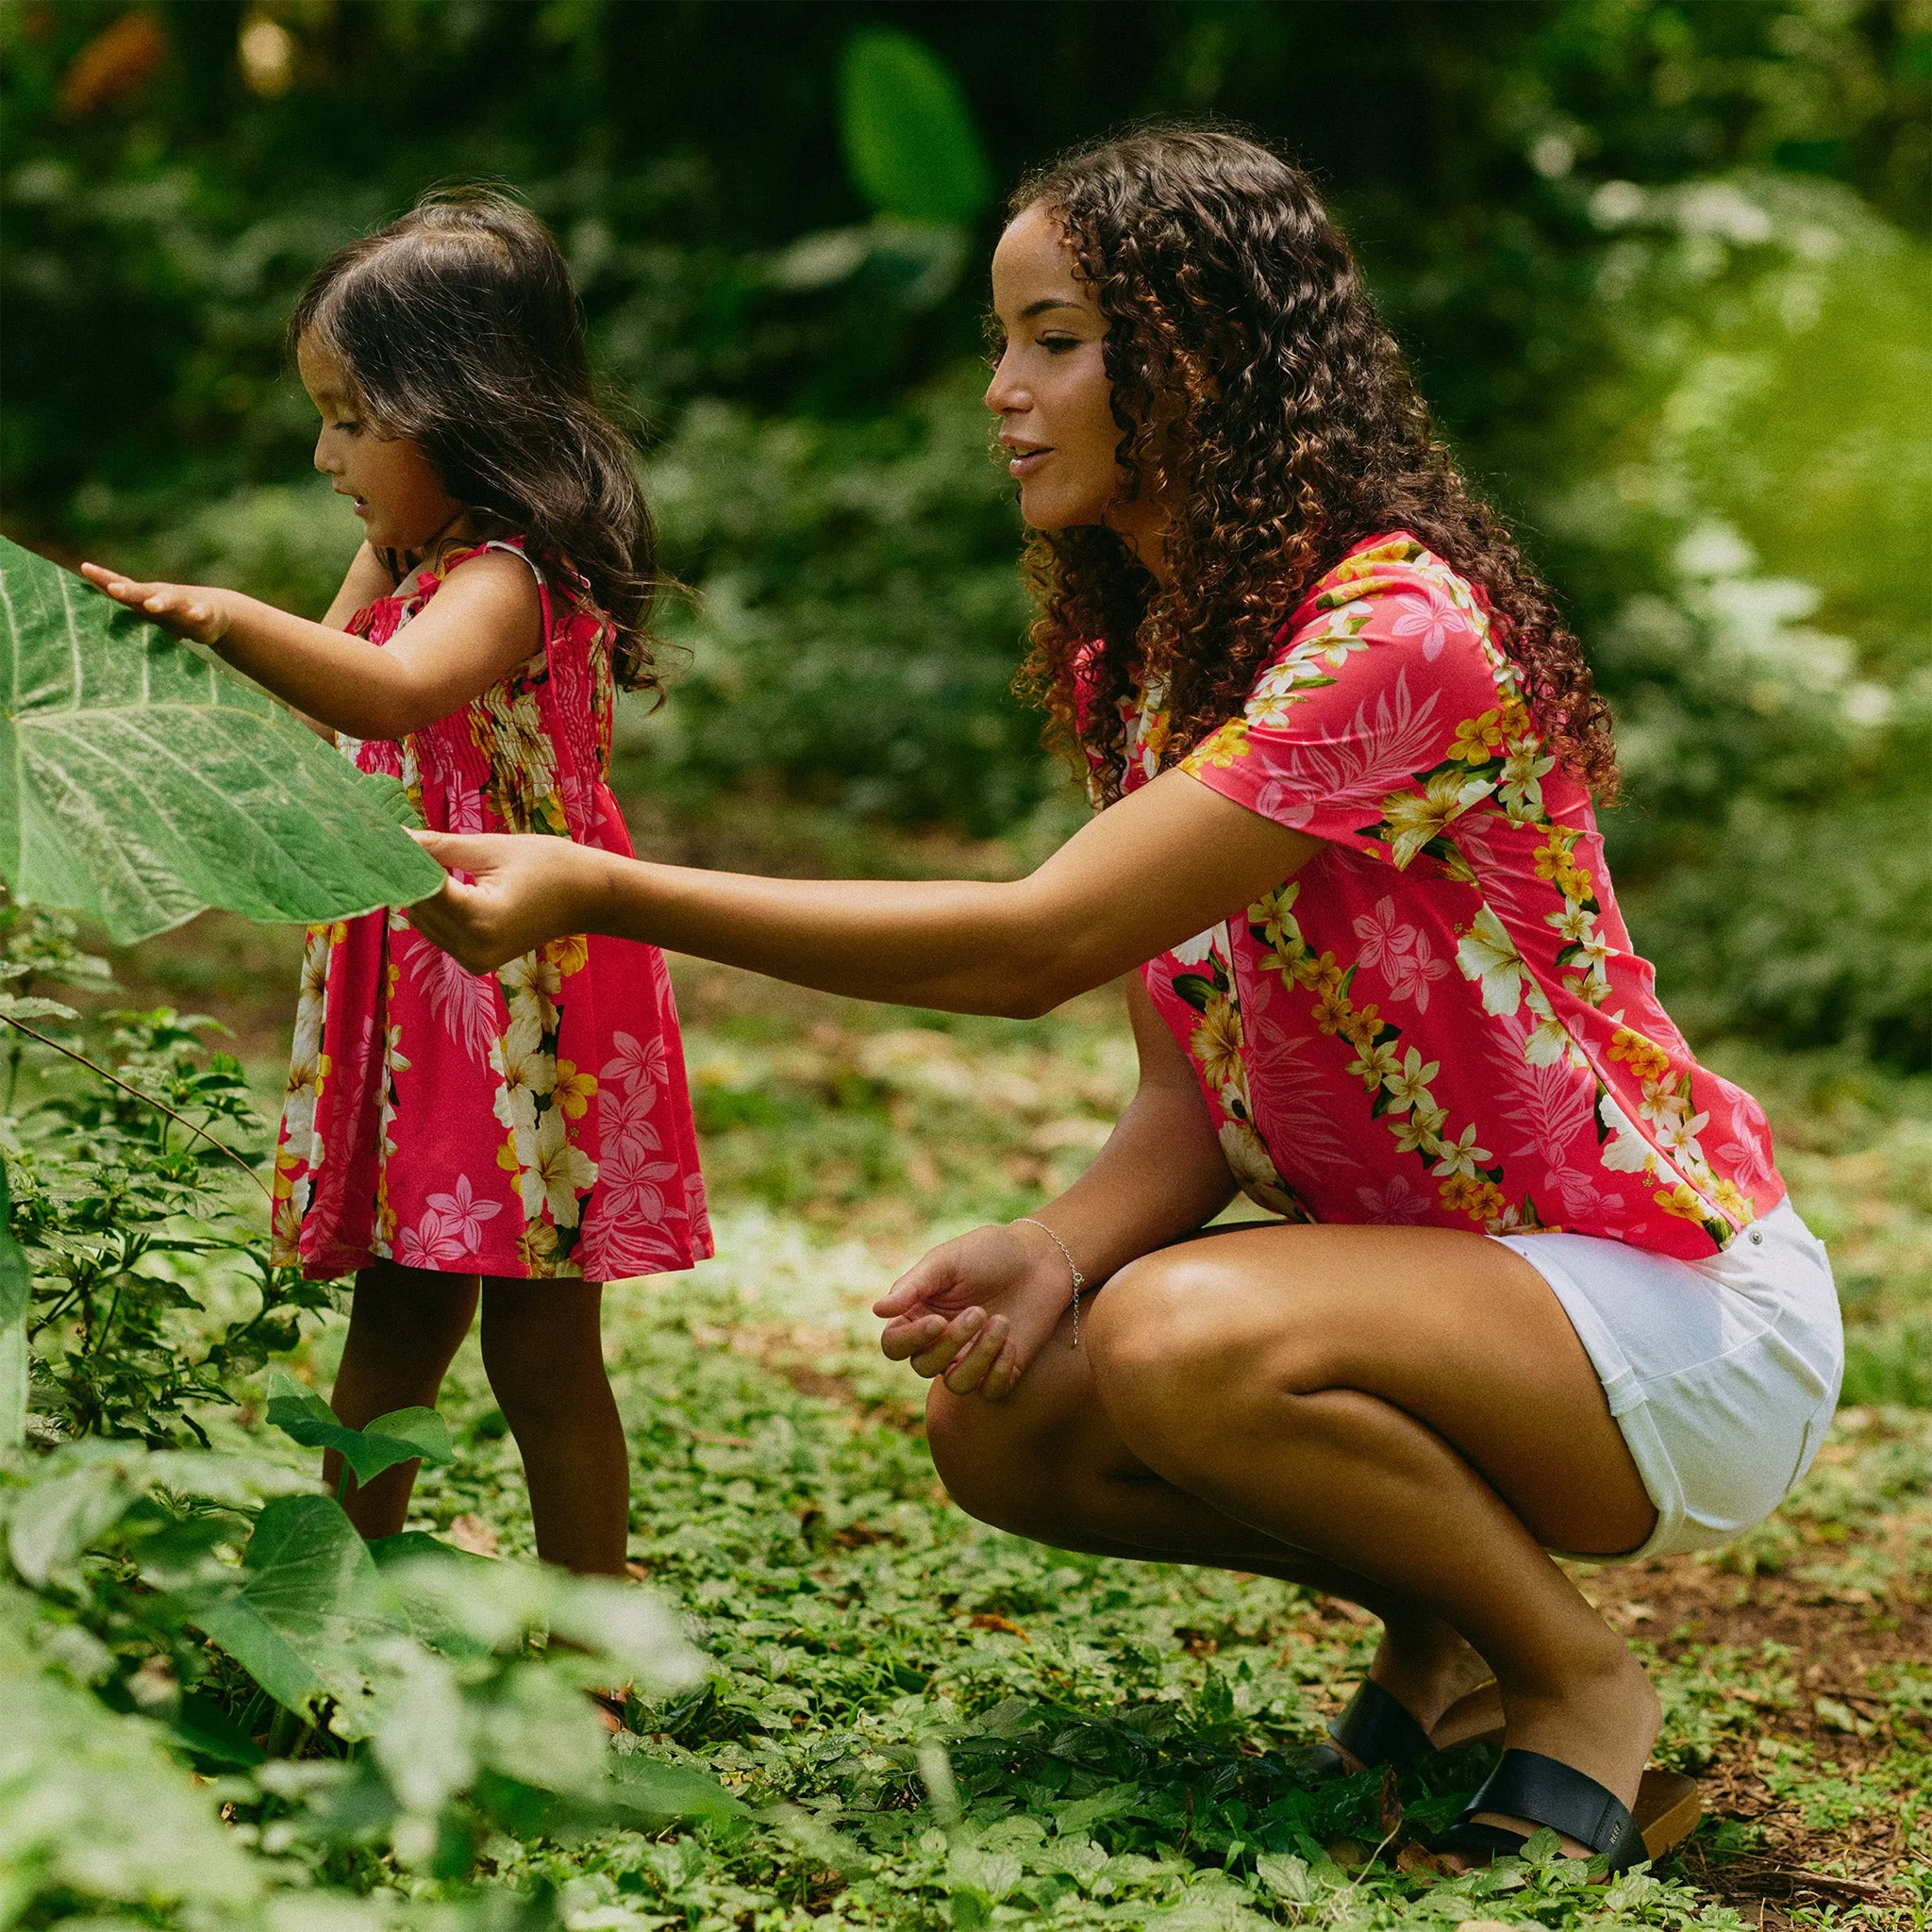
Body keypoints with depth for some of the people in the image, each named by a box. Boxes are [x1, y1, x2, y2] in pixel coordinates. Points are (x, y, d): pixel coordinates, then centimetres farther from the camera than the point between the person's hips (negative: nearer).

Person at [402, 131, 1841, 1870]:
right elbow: (1190, 1099, 2)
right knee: (992, 1415, -7)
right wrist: (1056, 1250, -20)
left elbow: (1032, 946, -30)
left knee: (1183, 1339, -31)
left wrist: (601, 888, -31)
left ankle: (1576, 1677, -6)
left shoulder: (1396, 632, -24)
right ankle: (1439, 1618, 12)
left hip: (1687, 1314, -8)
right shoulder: (1131, 662, 5)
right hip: (1418, 1267, 8)